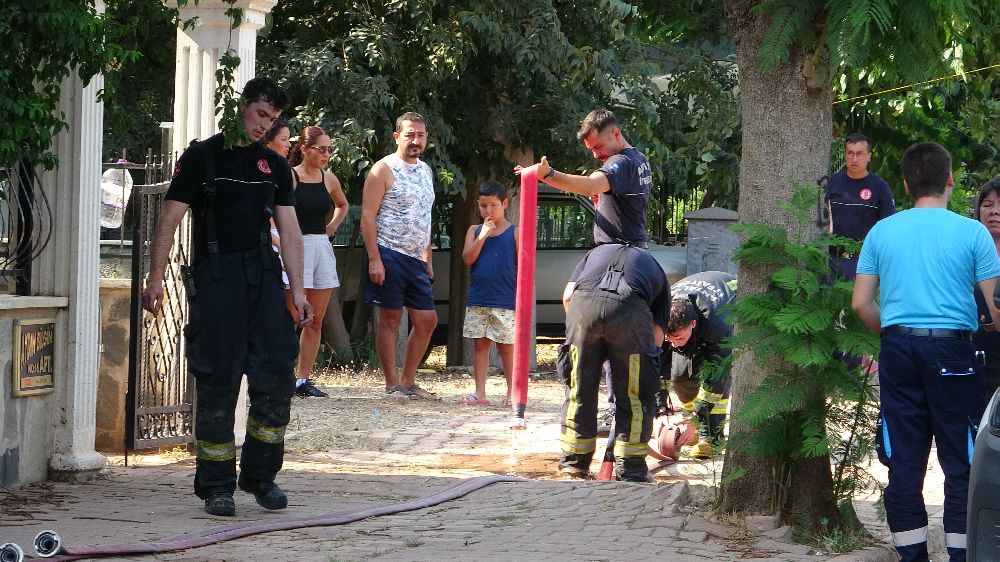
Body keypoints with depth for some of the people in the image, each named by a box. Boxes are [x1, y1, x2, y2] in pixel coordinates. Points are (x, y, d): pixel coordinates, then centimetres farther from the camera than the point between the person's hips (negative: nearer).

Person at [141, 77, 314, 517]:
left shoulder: (274, 166, 16)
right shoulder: (202, 157, 3)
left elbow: (289, 230, 14)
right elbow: (170, 220, 0)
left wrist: (297, 290, 5)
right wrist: (155, 278, -9)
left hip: (263, 275, 4)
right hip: (215, 277, -4)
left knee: (276, 373, -4)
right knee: (216, 381, -4)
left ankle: (261, 475, 10)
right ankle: (217, 485, 3)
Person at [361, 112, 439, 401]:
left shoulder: (425, 170, 16)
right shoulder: (384, 169, -6)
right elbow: (368, 215, -11)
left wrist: (427, 259, 18)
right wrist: (374, 259, -18)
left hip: (416, 259, 8)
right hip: (389, 255, -7)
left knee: (427, 320, 7)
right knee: (390, 319, -2)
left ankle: (408, 382, 17)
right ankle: (393, 385, 3)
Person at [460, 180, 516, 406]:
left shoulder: (514, 232, 2)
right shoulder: (474, 230, 10)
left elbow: (522, 266, 1)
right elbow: (468, 259, -3)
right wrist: (483, 235, -11)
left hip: (505, 301, -3)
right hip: (477, 299, 3)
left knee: (506, 346, 1)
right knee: (480, 344, 5)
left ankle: (513, 393, 8)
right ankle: (480, 393, 9)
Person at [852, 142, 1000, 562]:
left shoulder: (881, 232, 5)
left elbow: (860, 304, 5)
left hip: (899, 349, 3)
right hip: (952, 349, -3)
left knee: (904, 461, 7)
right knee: (961, 462, 3)